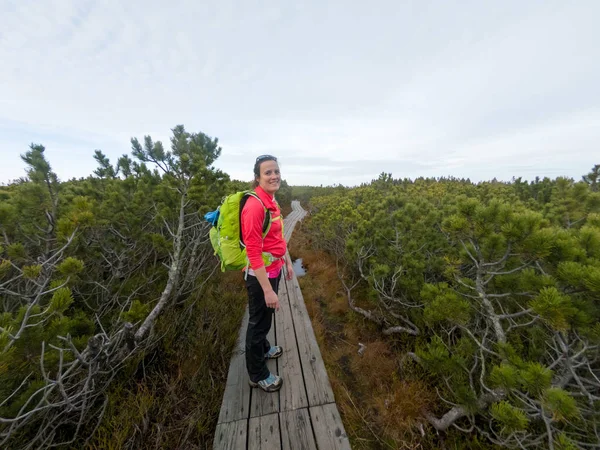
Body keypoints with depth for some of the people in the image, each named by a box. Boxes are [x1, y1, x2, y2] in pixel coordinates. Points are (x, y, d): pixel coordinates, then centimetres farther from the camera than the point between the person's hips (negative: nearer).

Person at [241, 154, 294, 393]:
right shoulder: (255, 206, -26)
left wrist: (287, 261, 17)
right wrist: (268, 290, -23)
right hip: (260, 275, -8)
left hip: (273, 270, 9)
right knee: (259, 321, 13)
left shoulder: (271, 200, 3)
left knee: (266, 316, 29)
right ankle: (258, 375, 38)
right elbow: (253, 252, -26)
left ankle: (263, 348, 56)